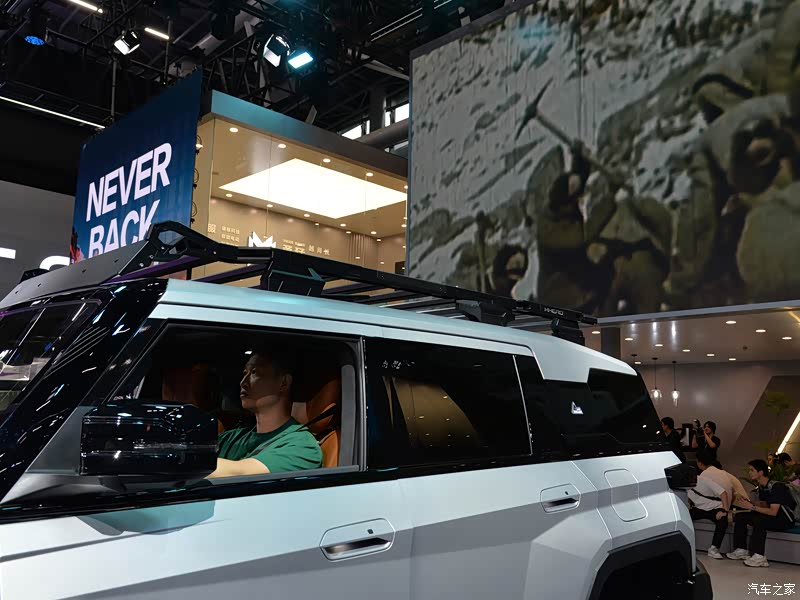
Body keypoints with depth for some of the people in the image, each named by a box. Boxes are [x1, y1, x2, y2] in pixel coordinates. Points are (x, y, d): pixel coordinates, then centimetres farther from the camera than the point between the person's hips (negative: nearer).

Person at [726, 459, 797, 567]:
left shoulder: (776, 486, -23)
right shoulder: (761, 487, 6)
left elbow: (773, 512, -28)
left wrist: (752, 507, -26)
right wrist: (748, 503, -6)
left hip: (785, 519, -9)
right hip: (770, 516, 9)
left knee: (759, 520, -36)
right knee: (740, 516, -2)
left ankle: (759, 556, -29)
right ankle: (741, 550, 1)